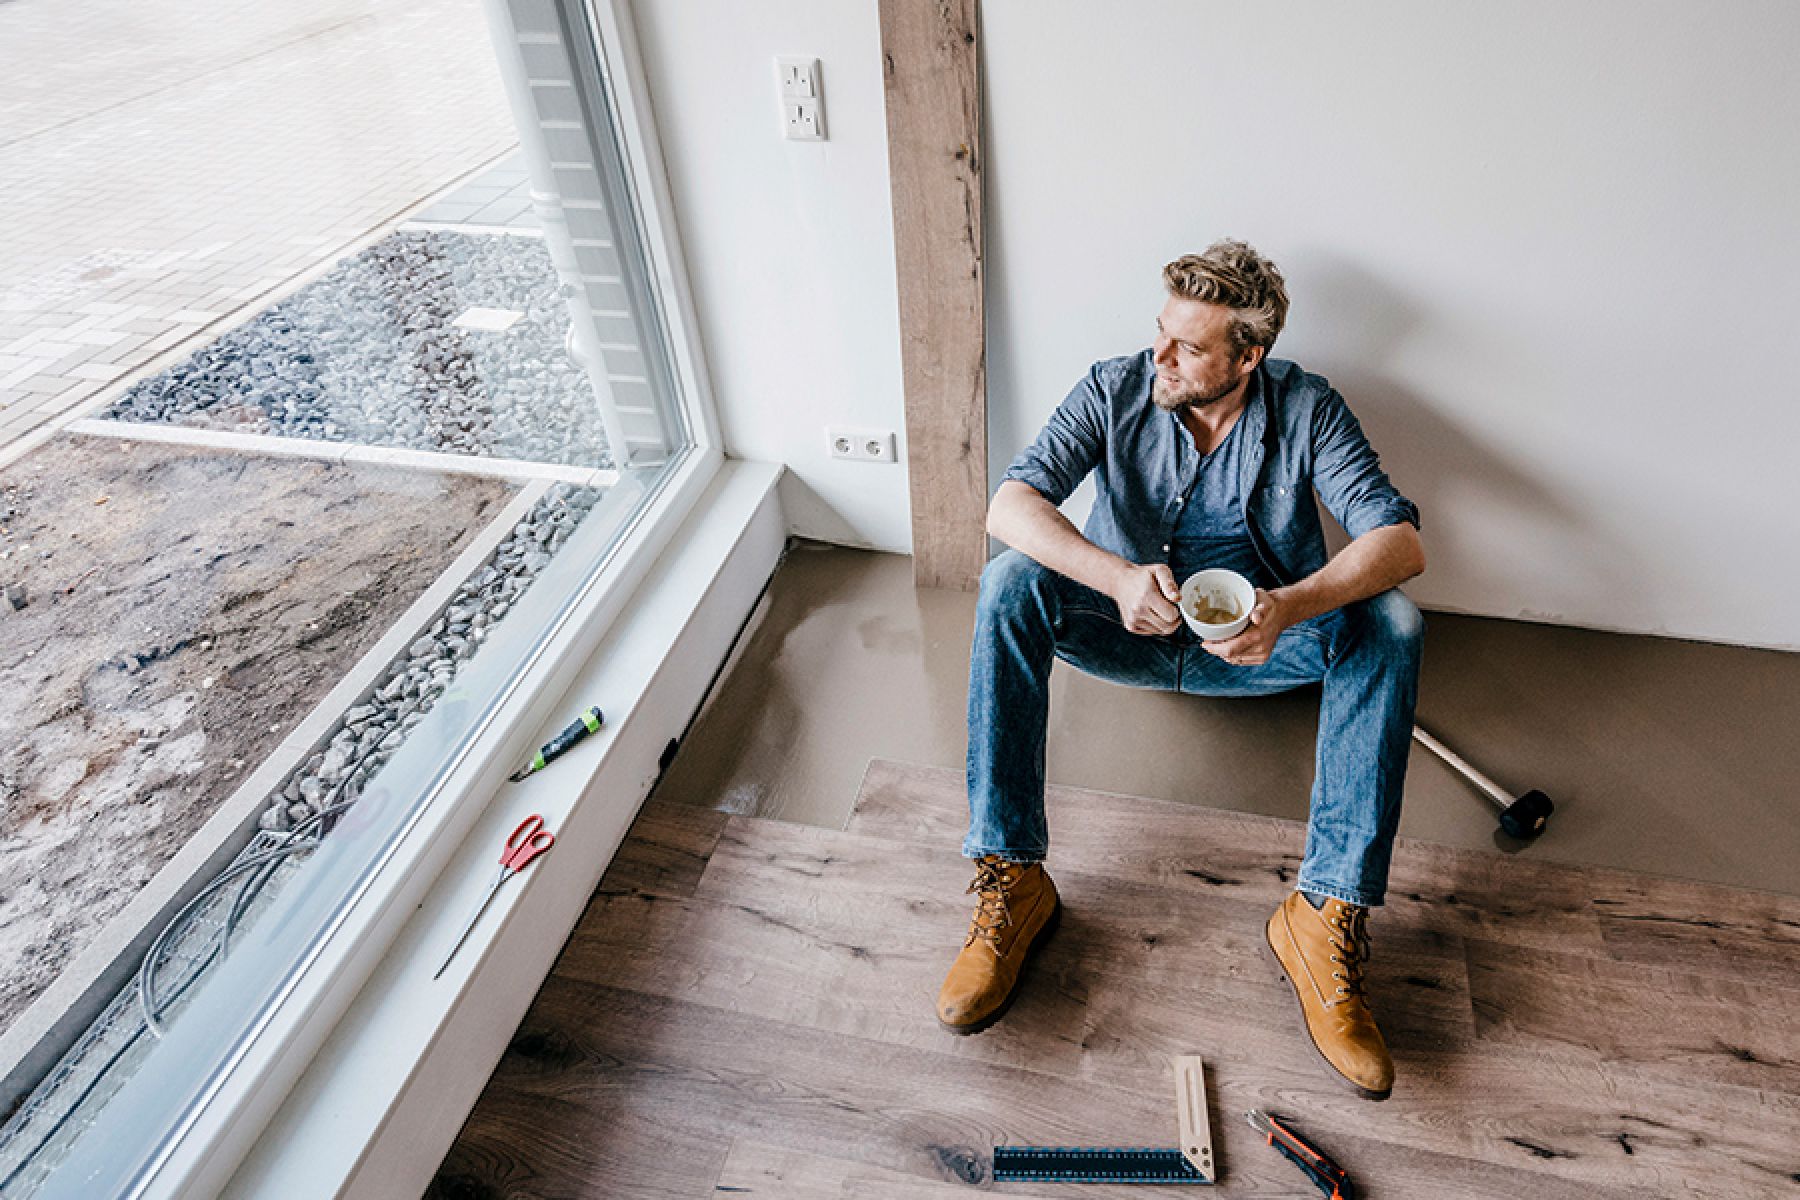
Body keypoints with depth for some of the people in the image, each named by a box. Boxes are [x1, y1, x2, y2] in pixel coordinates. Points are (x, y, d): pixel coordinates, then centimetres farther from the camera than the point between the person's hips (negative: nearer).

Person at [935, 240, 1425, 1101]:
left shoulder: (1307, 410, -9)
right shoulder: (1114, 391, -9)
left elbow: (1400, 541, -19)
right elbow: (1008, 504, -21)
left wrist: (1291, 606, -39)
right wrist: (1118, 578, -38)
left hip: (1256, 641, 1)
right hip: (1128, 628, 0)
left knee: (1390, 622, -27)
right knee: (1009, 584, -28)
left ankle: (1327, 916, -27)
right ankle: (1012, 883, -29)